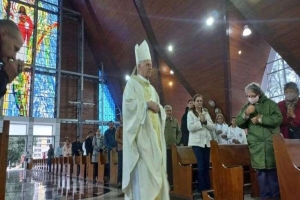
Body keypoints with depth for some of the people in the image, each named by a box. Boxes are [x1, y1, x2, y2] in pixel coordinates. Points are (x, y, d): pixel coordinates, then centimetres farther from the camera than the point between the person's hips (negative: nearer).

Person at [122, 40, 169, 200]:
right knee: (142, 170, -10)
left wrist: (158, 107, -1)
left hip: (154, 131, 8)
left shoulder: (151, 88, 23)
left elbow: (158, 107, 21)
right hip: (141, 131, -7)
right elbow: (128, 103, -14)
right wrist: (147, 103, -13)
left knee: (155, 167, 6)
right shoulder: (132, 83, 1)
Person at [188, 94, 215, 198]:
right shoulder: (190, 113, -1)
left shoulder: (206, 113, 12)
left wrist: (205, 121, -11)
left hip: (207, 142, 4)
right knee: (201, 166, -4)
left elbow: (212, 127, 5)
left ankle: (208, 188, 17)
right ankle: (202, 189, 6)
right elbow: (190, 127, -12)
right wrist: (200, 122, -15)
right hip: (197, 142, -4)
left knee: (206, 165, 8)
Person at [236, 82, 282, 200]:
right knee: (261, 171, 3)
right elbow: (239, 124, 6)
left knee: (273, 170, 4)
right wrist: (246, 114, -10)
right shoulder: (246, 107, 13)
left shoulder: (270, 104, 2)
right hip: (256, 144, 3)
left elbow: (278, 119, -11)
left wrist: (260, 119, -13)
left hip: (271, 142, -2)